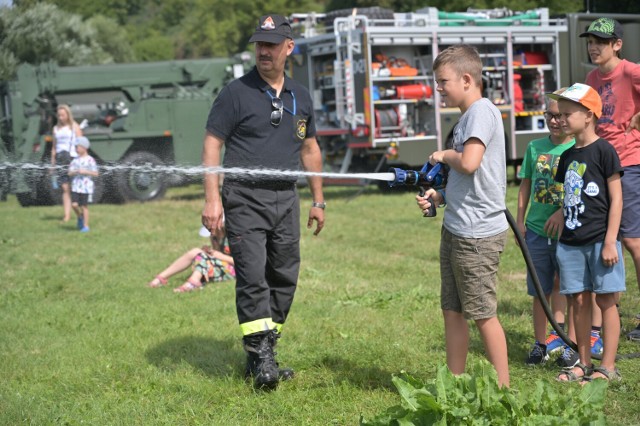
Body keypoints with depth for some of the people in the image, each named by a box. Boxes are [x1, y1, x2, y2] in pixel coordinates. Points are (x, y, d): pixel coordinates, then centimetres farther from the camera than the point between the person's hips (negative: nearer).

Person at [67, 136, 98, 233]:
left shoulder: (90, 160, -7)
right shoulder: (75, 160, 7)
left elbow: (95, 174, -7)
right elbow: (70, 173, 8)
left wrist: (85, 172, -18)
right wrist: (74, 172, -13)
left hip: (86, 186, -4)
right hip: (76, 186, 4)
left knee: (84, 206, 1)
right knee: (74, 205, -7)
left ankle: (86, 226, 10)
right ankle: (80, 217, 22)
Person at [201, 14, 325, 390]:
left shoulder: (300, 97, 12)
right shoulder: (236, 93, -3)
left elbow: (310, 149, 21)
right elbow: (212, 145, -5)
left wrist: (318, 200, 19)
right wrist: (212, 199, -14)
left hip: (286, 200, 5)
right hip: (245, 199, -5)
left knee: (285, 279, 6)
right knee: (253, 278, -11)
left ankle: (264, 354, 17)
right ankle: (260, 359, -9)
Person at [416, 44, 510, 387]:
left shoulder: (481, 111, -13)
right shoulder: (467, 116, 16)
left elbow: (469, 164, -27)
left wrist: (445, 155, -7)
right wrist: (439, 196, 7)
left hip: (477, 234, -10)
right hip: (455, 229, 10)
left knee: (482, 314, -1)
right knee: (452, 310, 13)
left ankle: (503, 389, 9)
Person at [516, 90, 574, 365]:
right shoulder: (535, 147, 7)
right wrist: (520, 220, 8)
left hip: (568, 231, -3)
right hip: (536, 230, 3)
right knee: (540, 291, 10)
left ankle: (562, 334, 19)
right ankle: (540, 343, 19)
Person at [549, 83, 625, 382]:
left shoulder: (603, 151, -9)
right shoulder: (568, 156, 12)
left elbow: (616, 198, -10)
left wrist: (610, 242, -14)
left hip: (599, 239, -7)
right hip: (571, 240, 7)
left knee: (605, 300, 0)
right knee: (578, 301, 9)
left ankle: (608, 366, 5)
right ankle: (584, 363, 18)